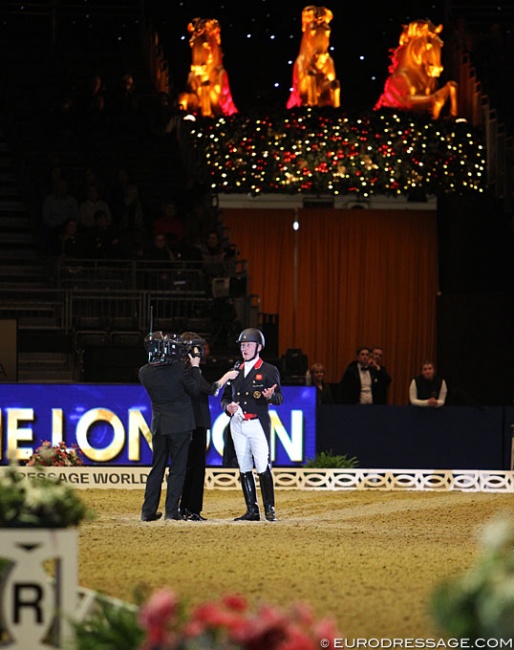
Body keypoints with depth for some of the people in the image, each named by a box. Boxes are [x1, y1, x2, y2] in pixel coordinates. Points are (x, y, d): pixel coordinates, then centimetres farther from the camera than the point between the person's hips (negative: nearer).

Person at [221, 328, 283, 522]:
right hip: (237, 424, 5)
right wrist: (228, 406, -3)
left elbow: (279, 398, -5)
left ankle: (269, 509, -4)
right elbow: (225, 396, 20)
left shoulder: (269, 371, 2)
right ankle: (252, 510, 10)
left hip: (258, 424, -5)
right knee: (244, 469, 5)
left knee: (263, 468, -11)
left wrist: (271, 396, -28)